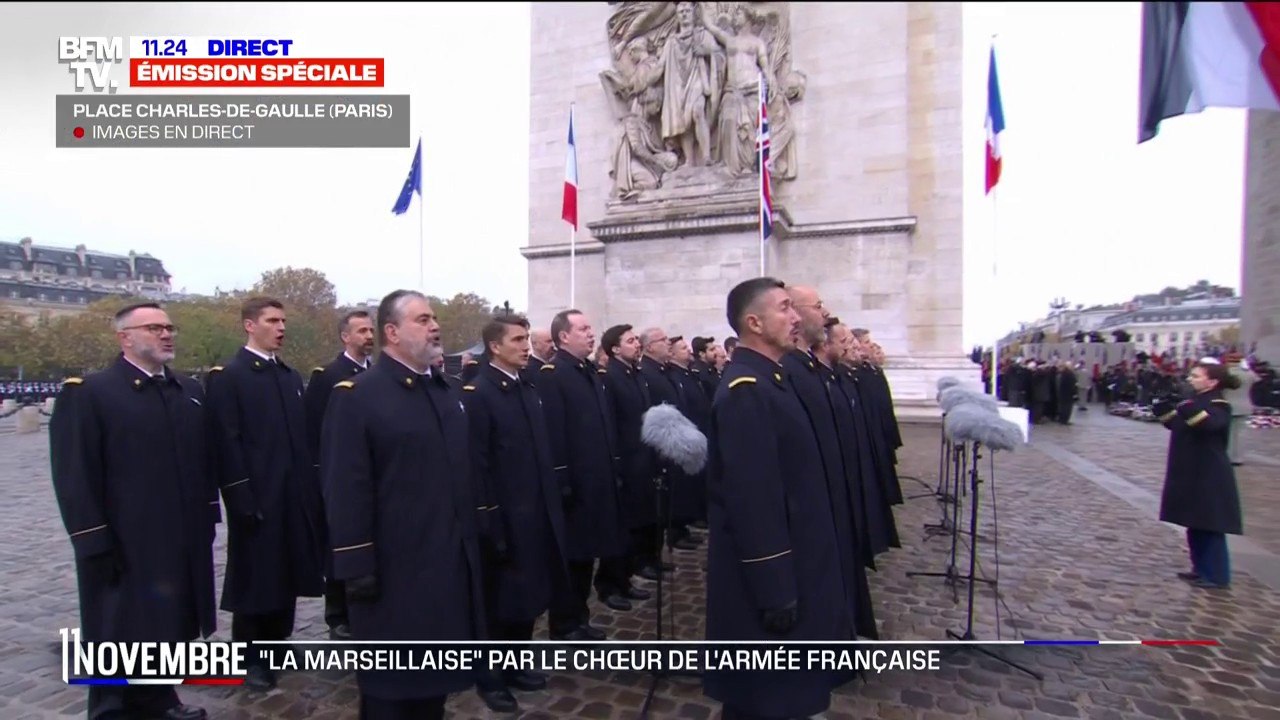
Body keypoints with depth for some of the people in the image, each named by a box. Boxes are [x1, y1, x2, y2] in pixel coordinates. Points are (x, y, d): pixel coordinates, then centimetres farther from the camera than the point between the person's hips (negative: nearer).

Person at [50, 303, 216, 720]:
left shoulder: (190, 392, 11)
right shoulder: (87, 393, -8)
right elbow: (75, 477, -12)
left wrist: (207, 516, 10)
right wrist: (96, 545, -15)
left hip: (183, 541, 6)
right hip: (124, 546, -6)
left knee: (168, 622, 19)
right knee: (122, 630, 8)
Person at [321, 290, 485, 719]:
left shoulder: (447, 392, 12)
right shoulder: (356, 396, -11)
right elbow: (346, 489, -15)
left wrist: (482, 536, 12)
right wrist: (357, 566, -17)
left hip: (449, 562, 7)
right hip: (393, 568, -7)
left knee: (436, 668, 21)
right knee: (393, 678, 11)